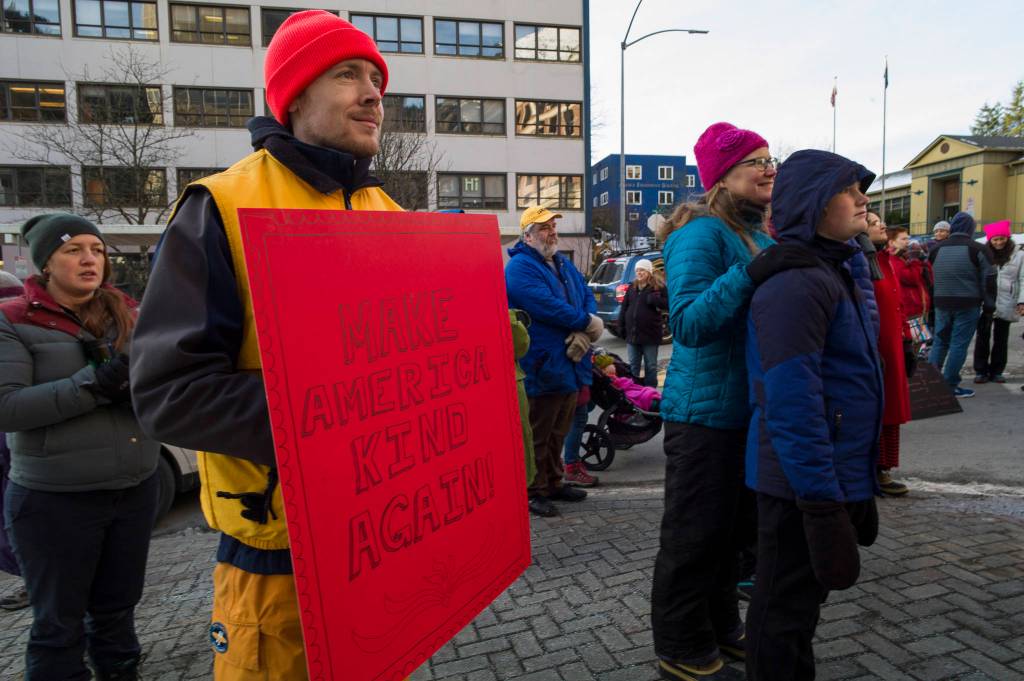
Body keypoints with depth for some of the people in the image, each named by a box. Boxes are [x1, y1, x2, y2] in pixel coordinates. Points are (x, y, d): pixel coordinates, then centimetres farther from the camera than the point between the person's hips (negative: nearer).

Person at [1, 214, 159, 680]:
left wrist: (131, 381, -18)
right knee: (59, 622, 11)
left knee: (117, 607, 19)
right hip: (55, 501, -4)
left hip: (136, 490, 4)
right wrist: (95, 384, -24)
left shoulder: (126, 313, 5)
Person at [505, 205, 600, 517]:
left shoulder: (564, 264, 16)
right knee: (538, 435, 2)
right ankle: (534, 491, 15)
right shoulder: (520, 267, -13)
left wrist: (585, 333, -11)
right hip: (541, 369, -8)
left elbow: (587, 298, 9)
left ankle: (554, 482, 33)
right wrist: (588, 323, -13)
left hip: (569, 365, 9)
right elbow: (548, 307, -24)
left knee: (558, 432, 19)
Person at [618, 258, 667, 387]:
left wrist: (654, 299, -24)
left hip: (650, 334, -4)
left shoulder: (659, 286, -5)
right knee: (633, 366, 13)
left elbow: (668, 304, -9)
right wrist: (622, 326, 6)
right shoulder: (632, 287, 10)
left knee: (651, 366, 7)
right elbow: (624, 307, 12)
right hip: (632, 333, 5)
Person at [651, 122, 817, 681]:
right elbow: (688, 323, -26)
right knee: (694, 536, 4)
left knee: (730, 530, 21)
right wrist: (749, 275, -33)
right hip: (704, 410, -9)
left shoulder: (756, 233, 11)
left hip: (747, 408, 9)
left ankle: (720, 629, 39)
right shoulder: (702, 232, -16)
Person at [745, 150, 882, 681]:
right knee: (786, 612, 7)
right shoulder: (796, 283, -21)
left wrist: (852, 487, 21)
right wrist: (822, 501, -25)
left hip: (838, 474, 10)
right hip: (803, 482, -10)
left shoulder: (832, 272, 14)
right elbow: (792, 404, -26)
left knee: (800, 602, 24)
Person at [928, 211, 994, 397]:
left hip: (941, 303, 4)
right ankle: (950, 386, 3)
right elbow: (988, 280, -5)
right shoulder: (977, 249, -7)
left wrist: (932, 301, 19)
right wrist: (989, 304, 3)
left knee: (939, 342, 13)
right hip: (967, 305, -4)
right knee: (959, 344, 0)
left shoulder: (936, 249, 6)